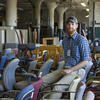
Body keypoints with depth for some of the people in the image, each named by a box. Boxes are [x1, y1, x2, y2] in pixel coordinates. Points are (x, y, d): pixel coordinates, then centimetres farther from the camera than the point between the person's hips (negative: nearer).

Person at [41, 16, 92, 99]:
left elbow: (86, 61, -11)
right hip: (66, 69, 7)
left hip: (77, 70, -7)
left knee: (57, 87, -31)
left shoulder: (82, 40, -7)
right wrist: (65, 69, 11)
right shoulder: (65, 41, 17)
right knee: (42, 81, -12)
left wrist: (70, 70, -17)